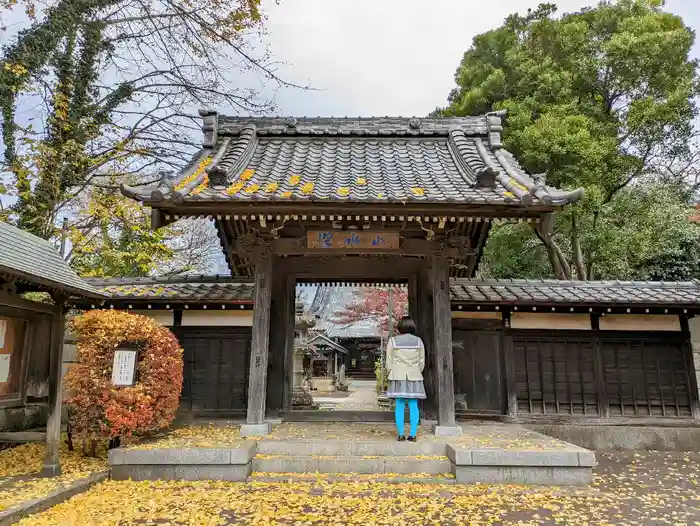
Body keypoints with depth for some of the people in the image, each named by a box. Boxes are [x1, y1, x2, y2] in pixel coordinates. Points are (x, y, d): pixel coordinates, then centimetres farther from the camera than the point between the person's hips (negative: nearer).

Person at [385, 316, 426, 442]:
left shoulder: (393, 341, -3)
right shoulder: (419, 341, 1)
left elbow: (389, 362, -1)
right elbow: (422, 362, 5)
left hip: (398, 376, -1)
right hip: (414, 377, 1)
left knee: (399, 406, 2)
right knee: (413, 406, 4)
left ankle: (401, 435, 1)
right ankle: (413, 434, 3)